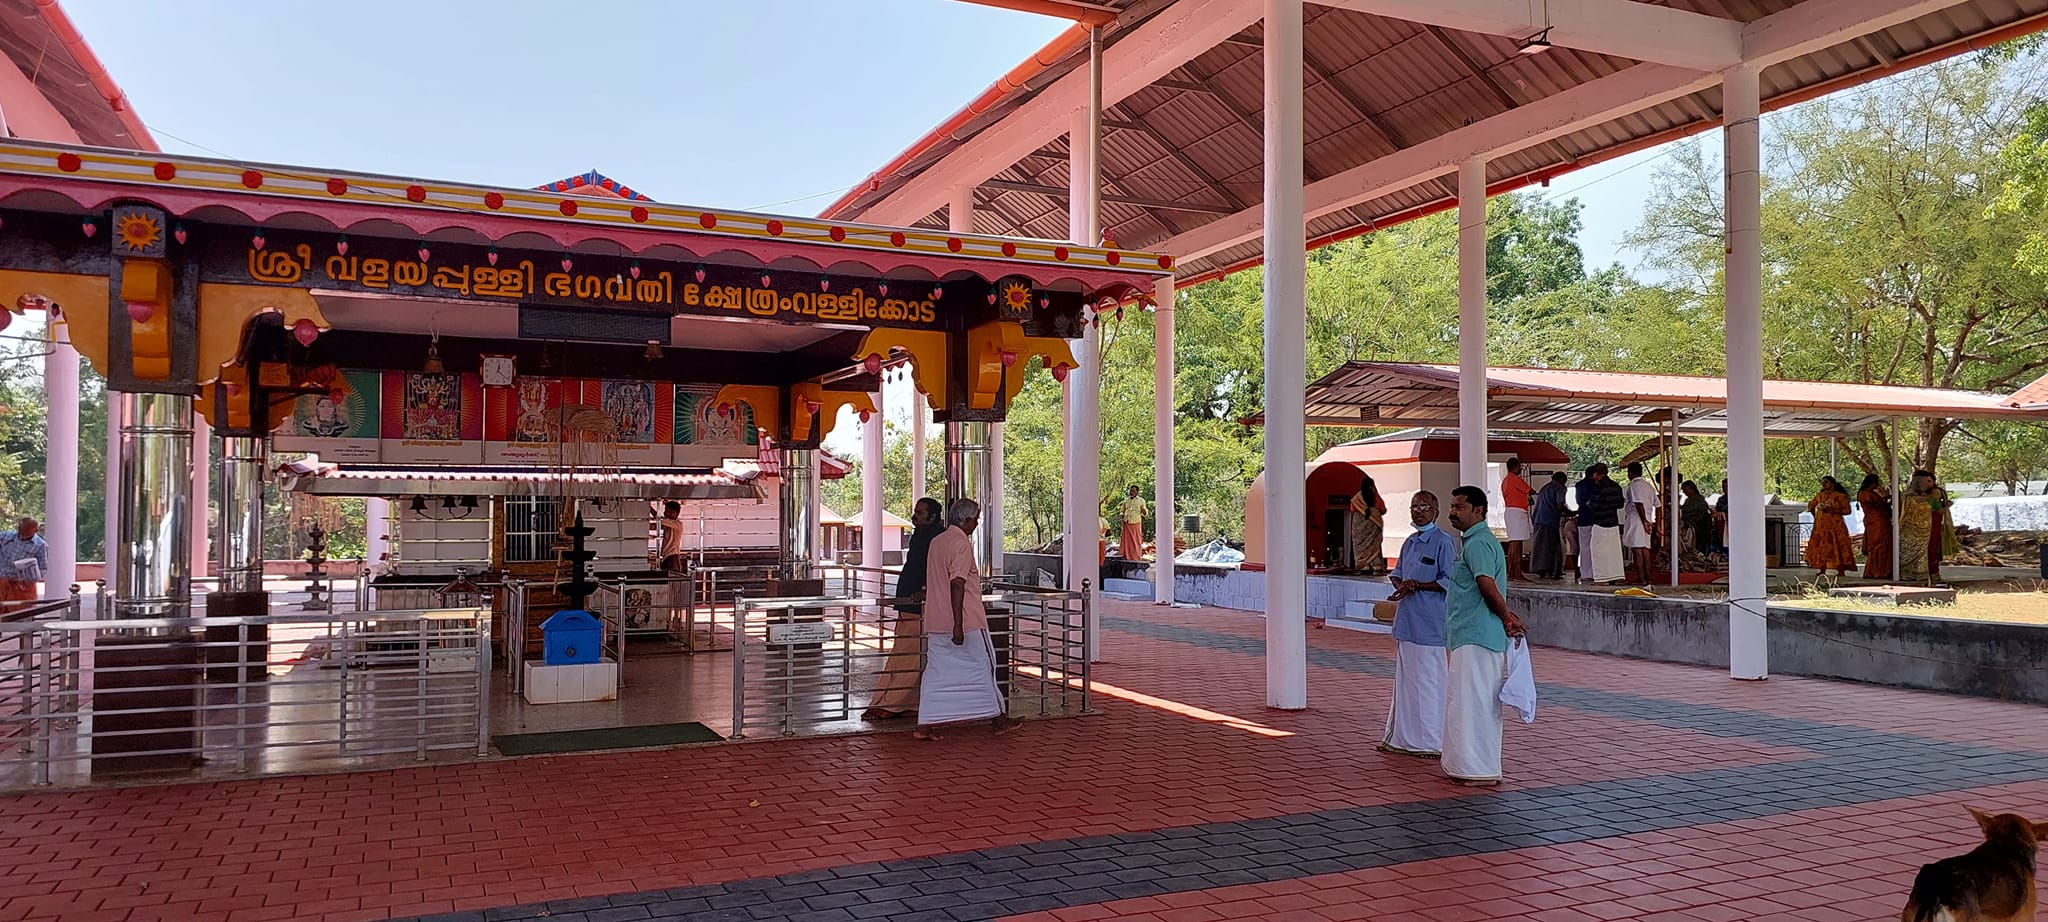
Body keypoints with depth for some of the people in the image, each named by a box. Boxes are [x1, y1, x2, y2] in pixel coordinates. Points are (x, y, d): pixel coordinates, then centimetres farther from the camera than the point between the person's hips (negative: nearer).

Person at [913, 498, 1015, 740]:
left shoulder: (936, 541, 12)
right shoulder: (961, 544, -14)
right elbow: (957, 584, -22)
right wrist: (958, 625, -24)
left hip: (936, 622, 8)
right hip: (966, 621, -8)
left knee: (936, 671, 6)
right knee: (983, 665, 7)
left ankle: (925, 725, 1)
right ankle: (996, 718, 17)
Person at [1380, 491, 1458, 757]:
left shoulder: (1444, 542, -9)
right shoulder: (1409, 543, 16)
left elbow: (1449, 581, -14)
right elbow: (1397, 574, 20)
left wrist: (1417, 585, -16)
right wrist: (1402, 585, -2)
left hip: (1429, 623, -8)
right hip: (1406, 621, 8)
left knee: (1428, 680, -3)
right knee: (1405, 678, 14)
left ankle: (1432, 741, 5)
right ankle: (1403, 737, 23)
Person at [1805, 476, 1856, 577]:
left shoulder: (1840, 496, -2)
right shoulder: (1820, 496, 13)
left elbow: (1847, 510, -8)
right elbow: (1811, 506, 29)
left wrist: (1831, 510, -15)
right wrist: (1815, 516, 18)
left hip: (1835, 525, -5)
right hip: (1821, 526, 5)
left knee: (1837, 547, -8)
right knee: (1821, 547, 2)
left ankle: (1841, 572, -7)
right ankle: (1822, 571, 5)